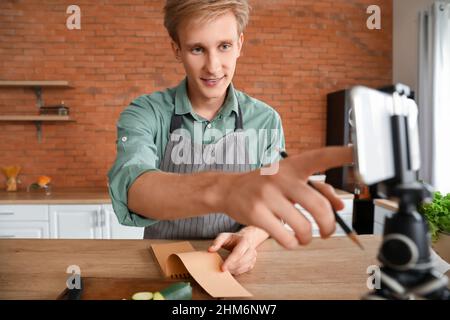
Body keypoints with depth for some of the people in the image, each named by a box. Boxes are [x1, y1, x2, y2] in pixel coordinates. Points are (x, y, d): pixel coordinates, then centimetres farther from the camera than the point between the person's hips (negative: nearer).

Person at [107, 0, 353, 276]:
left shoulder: (266, 120, -5)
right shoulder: (145, 113, -10)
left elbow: (271, 207, 0)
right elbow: (130, 188, -29)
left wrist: (249, 237, -23)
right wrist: (220, 190, -48)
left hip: (233, 269, 2)